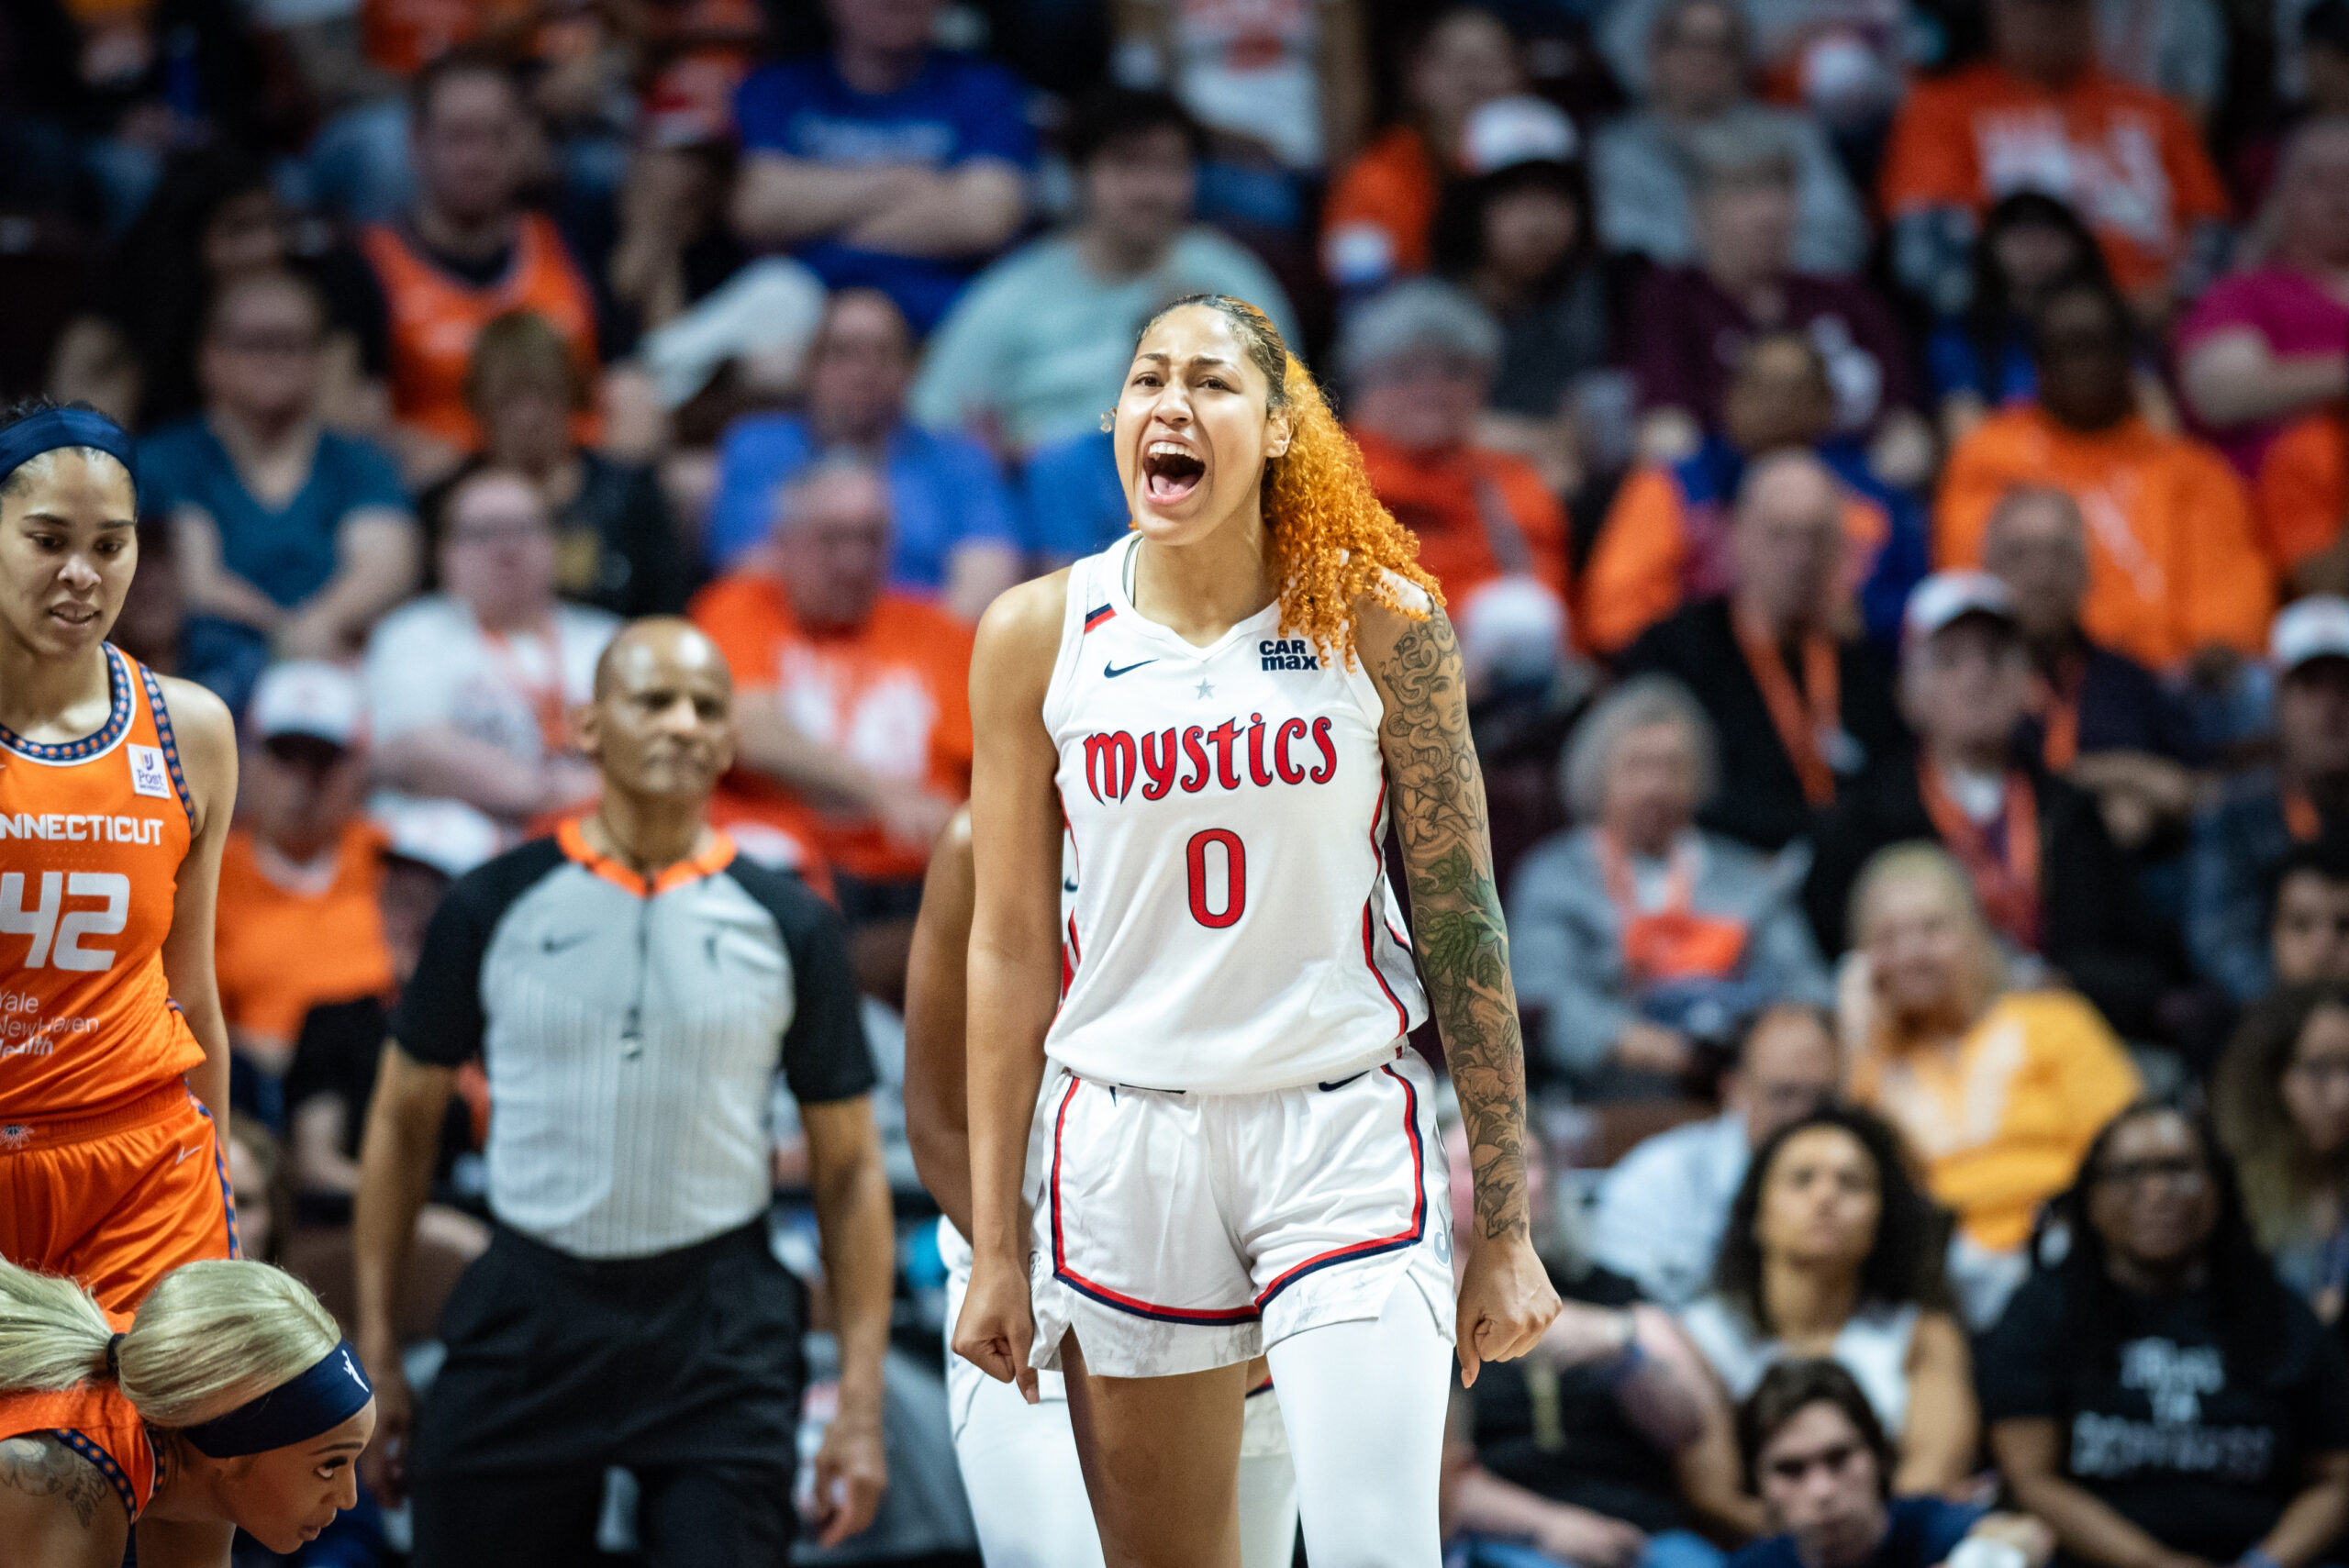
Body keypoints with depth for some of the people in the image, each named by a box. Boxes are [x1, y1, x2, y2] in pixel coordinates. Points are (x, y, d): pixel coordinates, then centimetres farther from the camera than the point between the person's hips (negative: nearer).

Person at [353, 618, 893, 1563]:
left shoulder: (789, 926, 4)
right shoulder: (495, 907, 3)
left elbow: (848, 1170, 6)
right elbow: (403, 1121, 10)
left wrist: (859, 1405, 0)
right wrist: (375, 1352, 5)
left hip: (719, 1336, -1)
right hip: (524, 1322, 1)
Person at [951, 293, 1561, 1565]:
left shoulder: (1377, 621, -2)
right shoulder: (1035, 636, 2)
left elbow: (1462, 926, 2)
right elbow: (1008, 948, 6)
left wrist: (1503, 1231, 0)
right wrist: (994, 1248, 5)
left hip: (1346, 1128, -2)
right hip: (1123, 1137, 2)